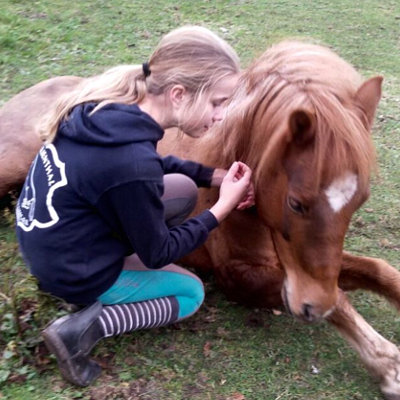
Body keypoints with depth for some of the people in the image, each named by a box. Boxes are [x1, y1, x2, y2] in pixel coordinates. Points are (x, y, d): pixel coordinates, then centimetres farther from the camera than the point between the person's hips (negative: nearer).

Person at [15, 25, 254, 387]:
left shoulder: (108, 105, -10)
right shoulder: (132, 165, -35)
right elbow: (157, 253, -17)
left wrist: (217, 177, 0)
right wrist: (224, 207, -11)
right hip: (71, 272, -7)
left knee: (184, 189, 8)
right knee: (192, 293, 13)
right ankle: (85, 326, -1)